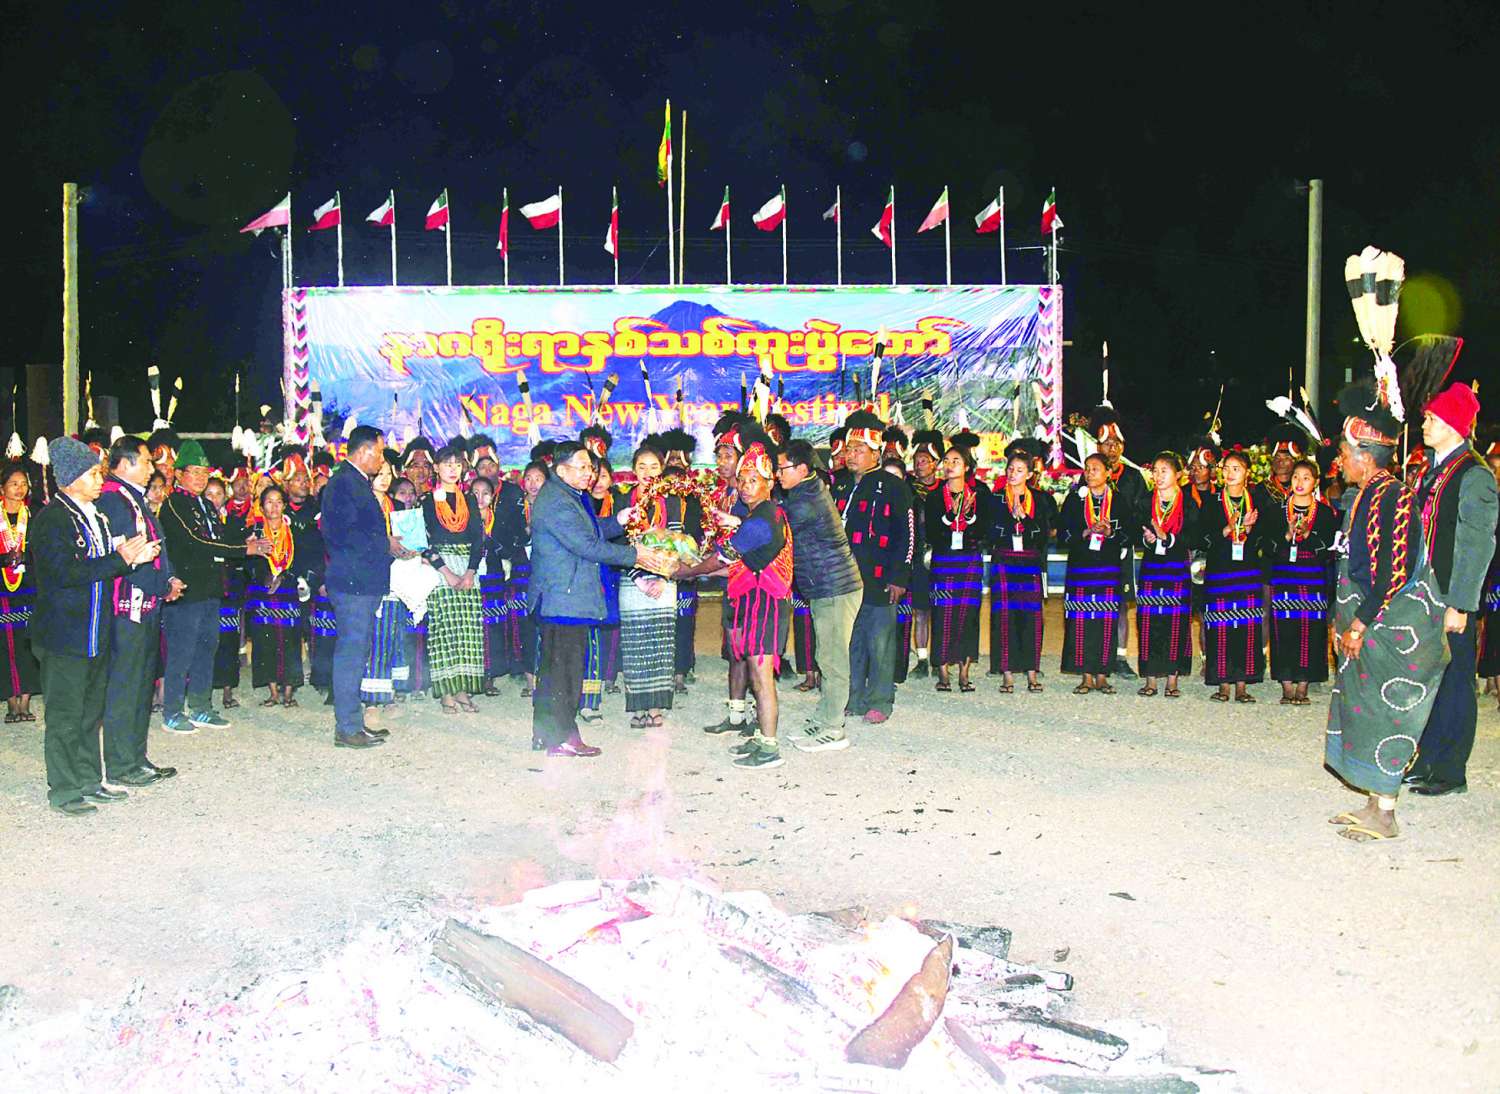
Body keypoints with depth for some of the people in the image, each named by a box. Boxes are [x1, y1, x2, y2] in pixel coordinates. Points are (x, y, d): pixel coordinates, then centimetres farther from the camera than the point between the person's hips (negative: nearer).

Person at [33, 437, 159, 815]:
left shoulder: (95, 517, 15)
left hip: (95, 633, 9)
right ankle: (64, 791, 7)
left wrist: (134, 556, 4)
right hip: (64, 635, -9)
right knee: (64, 716, -1)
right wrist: (122, 559, -21)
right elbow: (67, 572, -23)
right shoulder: (51, 519, -13)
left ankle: (89, 781, 24)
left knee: (91, 712, 15)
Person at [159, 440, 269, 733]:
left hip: (209, 589, 9)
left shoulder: (207, 506, 19)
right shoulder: (173, 504, -9)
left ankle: (201, 709, 21)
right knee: (180, 653, -3)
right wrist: (243, 550, -17)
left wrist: (245, 543, -4)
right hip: (185, 588, -9)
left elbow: (221, 539, 18)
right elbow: (195, 543, -18)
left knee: (206, 649, 13)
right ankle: (171, 714, 5)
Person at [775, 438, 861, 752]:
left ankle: (833, 730, 2)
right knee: (827, 658, 15)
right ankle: (822, 721, 23)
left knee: (832, 659, -4)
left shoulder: (805, 503, -20)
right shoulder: (813, 489, 11)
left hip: (835, 589, -10)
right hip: (824, 589, 10)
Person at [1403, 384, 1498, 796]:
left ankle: (1450, 773, 8)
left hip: (1451, 603, -8)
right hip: (1422, 598, 8)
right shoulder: (1432, 471, 14)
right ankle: (1425, 763, 23)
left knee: (1452, 683, 0)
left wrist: (1458, 605, -19)